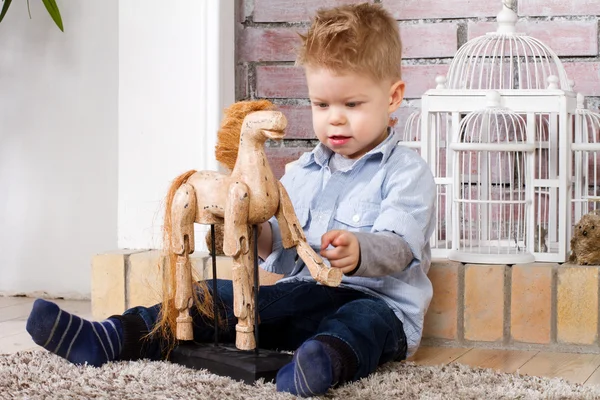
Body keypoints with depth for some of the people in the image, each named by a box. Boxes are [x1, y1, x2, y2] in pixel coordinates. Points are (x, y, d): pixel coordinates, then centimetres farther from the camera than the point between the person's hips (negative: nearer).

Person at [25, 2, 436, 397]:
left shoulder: (407, 172, -2)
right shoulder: (303, 171, 18)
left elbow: (397, 247, -18)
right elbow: (284, 253, 15)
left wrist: (359, 251, -42)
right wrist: (262, 234, -10)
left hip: (378, 302, -6)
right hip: (302, 297, 6)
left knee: (369, 320, -40)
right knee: (220, 294, -10)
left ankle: (329, 361, -73)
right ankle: (111, 339, -20)